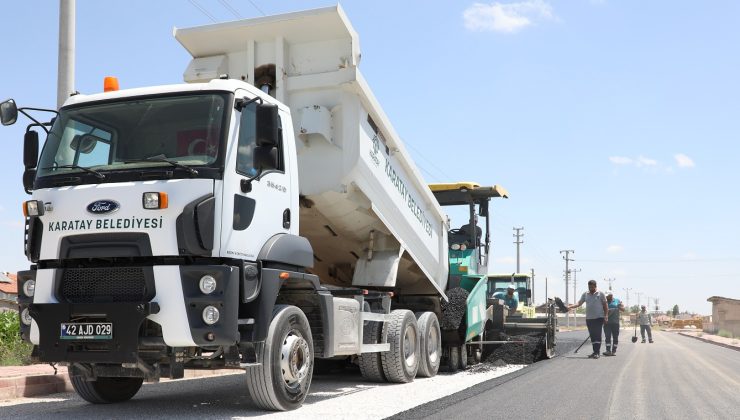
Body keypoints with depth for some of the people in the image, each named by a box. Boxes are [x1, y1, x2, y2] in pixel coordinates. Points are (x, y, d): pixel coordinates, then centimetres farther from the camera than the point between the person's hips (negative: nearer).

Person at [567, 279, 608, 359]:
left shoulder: (600, 294, 1)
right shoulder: (585, 294, 10)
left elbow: (605, 305, 2)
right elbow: (579, 303, 5)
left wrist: (605, 316, -6)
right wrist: (570, 306, -12)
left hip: (599, 317, -4)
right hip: (589, 318, 4)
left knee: (597, 334, -10)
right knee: (592, 335, 7)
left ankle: (597, 352, -12)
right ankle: (595, 352, 13)